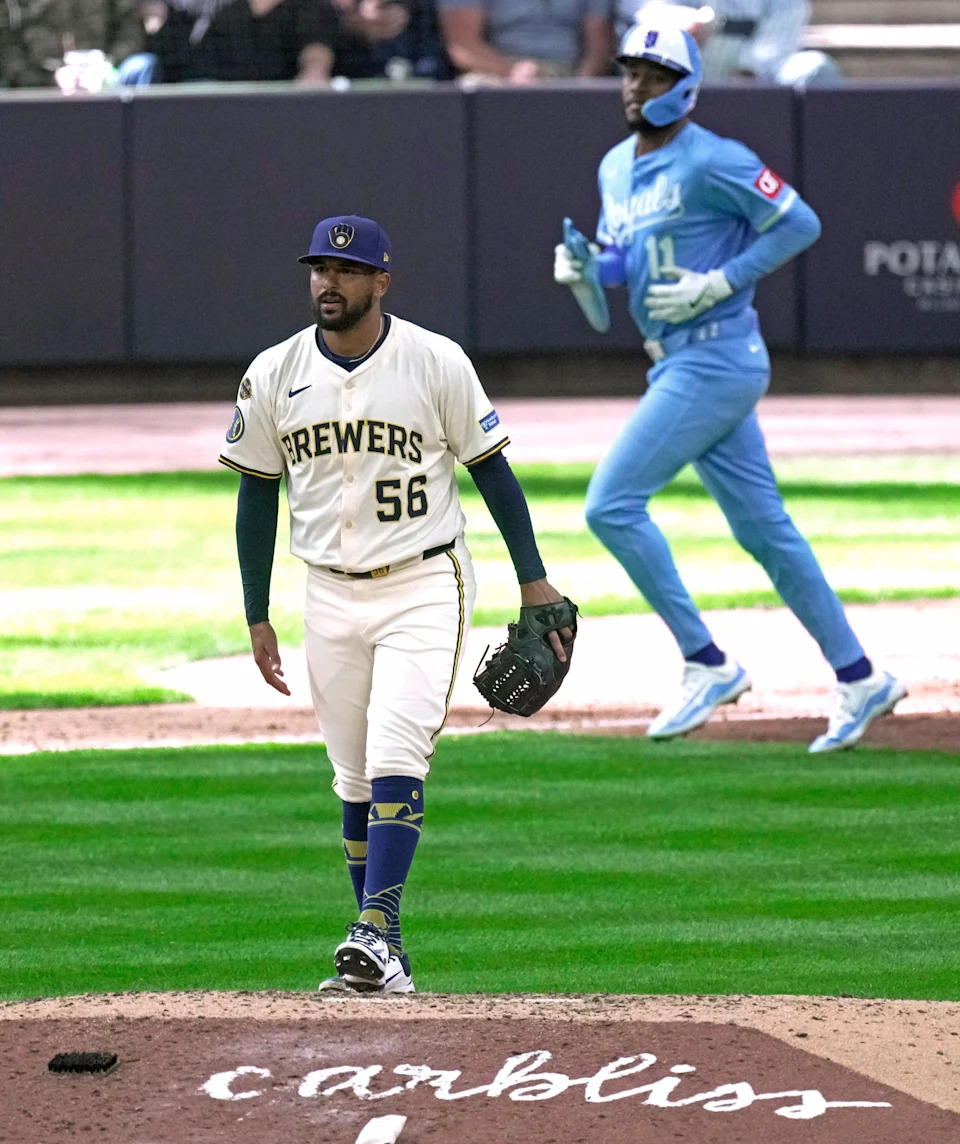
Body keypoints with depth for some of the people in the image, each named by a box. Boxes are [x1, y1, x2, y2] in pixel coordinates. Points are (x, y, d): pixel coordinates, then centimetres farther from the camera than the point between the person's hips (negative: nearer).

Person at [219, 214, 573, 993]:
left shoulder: (435, 362, -7)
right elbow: (258, 492, 9)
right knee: (355, 781, 8)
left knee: (395, 761, -17)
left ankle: (375, 930, -24)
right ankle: (382, 959, 14)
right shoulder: (274, 375, 1)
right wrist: (257, 617, 8)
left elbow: (489, 464, 0)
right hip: (331, 598, 4)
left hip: (423, 587, -4)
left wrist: (533, 578, 0)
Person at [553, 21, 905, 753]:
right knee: (762, 525, 11)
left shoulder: (712, 162, -13)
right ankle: (860, 680, 17)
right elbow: (618, 263, 22)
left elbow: (801, 224, -12)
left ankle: (708, 664, -5)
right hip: (675, 365, 9)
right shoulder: (616, 168, 13)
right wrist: (583, 269, -1)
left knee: (613, 504, -13)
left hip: (717, 358, -9)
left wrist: (719, 283, -17)